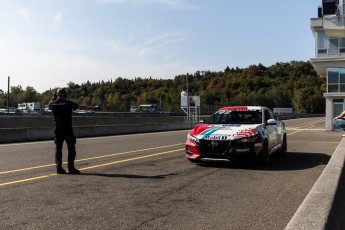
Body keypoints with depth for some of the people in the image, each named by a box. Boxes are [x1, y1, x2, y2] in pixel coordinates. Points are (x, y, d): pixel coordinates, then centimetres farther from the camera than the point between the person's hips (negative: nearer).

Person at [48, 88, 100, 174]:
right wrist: (93, 107, 0)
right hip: (67, 128, -4)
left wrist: (53, 98, 26)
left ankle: (59, 168, 8)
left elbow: (49, 105, 29)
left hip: (57, 129, 4)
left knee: (58, 148, 10)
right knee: (71, 148, 2)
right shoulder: (68, 103, -7)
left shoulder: (53, 103, 4)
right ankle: (71, 168, 0)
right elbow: (81, 107, -5)